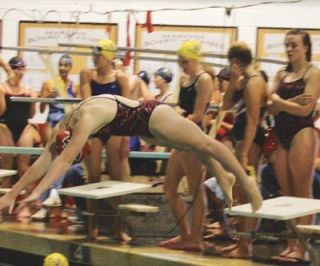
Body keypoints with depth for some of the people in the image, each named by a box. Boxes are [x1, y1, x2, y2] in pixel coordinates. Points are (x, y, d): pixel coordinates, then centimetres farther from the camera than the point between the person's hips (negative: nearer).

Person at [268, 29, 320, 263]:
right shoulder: (282, 75, 16)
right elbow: (272, 107, 3)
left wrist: (279, 101, -4)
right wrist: (292, 102, -13)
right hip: (281, 134, 7)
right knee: (286, 193, 6)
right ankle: (291, 244, 9)